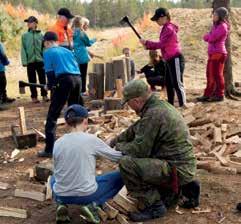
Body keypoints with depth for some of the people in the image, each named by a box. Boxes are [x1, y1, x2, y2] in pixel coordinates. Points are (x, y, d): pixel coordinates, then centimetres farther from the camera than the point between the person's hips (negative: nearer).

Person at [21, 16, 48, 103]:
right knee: (32, 80, 6)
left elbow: (44, 48, 3)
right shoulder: (25, 35, 4)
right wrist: (24, 61, -8)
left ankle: (44, 95, 17)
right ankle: (34, 96, 15)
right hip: (30, 61, 0)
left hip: (40, 60, 0)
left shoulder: (40, 35, 3)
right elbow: (23, 49, 0)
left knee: (42, 79, 6)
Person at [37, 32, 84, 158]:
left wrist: (51, 85, 13)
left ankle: (49, 149, -9)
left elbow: (49, 71, -1)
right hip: (77, 79, 6)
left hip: (65, 80, -6)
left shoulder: (48, 52, 8)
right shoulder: (67, 51, 25)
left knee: (52, 115, -3)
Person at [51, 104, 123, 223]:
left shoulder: (58, 143, -1)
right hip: (86, 194, -4)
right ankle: (92, 205, 0)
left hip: (61, 195, 4)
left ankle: (61, 204, 9)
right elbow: (118, 157, 1)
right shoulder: (91, 139, -11)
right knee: (120, 176, 14)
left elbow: (56, 171, 10)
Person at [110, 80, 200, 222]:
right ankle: (184, 187, 19)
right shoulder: (160, 104, 10)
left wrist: (120, 146, 0)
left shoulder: (153, 114, -21)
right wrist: (113, 142, 25)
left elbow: (139, 150, -19)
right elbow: (134, 130, 21)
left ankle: (153, 206, -6)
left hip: (177, 170, -10)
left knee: (126, 163, -20)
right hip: (185, 167, 10)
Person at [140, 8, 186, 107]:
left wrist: (147, 42, -12)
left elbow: (161, 44, -20)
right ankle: (170, 105, 24)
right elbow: (162, 45, 16)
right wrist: (148, 46, 5)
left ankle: (183, 106, -5)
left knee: (177, 84, -9)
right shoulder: (166, 28, 14)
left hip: (175, 59, -10)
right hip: (170, 60, 10)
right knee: (168, 84, 15)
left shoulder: (169, 29, -16)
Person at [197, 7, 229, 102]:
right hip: (212, 53, 9)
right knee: (210, 75, 11)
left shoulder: (222, 26, -12)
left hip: (219, 54, -9)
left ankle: (220, 95, 7)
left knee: (217, 75, -2)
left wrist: (208, 36, 2)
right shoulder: (216, 26, 18)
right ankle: (208, 95, 17)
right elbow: (207, 38, 17)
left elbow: (211, 38, -17)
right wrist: (209, 36, -2)